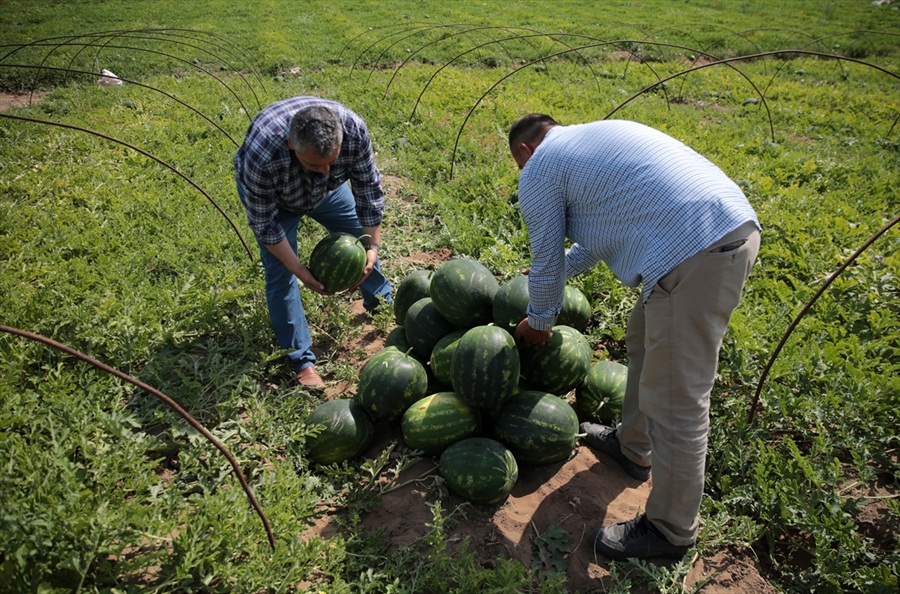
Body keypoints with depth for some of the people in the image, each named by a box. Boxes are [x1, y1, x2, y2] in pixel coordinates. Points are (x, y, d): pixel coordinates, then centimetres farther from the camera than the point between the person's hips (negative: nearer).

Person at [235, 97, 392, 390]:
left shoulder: (354, 129, -37)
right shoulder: (262, 155, -45)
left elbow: (368, 188, -21)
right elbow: (264, 223, -30)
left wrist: (372, 246, -18)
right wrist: (301, 271, -28)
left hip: (328, 190, 4)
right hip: (271, 197, -3)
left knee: (362, 241, 11)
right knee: (281, 275, -9)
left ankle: (383, 305, 37)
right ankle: (301, 360, 4)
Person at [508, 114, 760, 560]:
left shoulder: (538, 171, 4)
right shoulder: (597, 136, 29)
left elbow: (546, 263, 11)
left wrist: (538, 323, 28)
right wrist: (561, 270, 51)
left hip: (691, 256, -10)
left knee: (675, 402, 2)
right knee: (645, 338, 27)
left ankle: (670, 532, 19)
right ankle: (633, 446, 45)